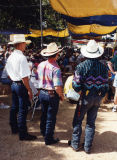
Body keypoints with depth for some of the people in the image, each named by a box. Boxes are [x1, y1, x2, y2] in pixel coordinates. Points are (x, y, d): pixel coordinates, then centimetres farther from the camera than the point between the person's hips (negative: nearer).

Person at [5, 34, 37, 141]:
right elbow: (24, 77, -22)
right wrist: (29, 90, -16)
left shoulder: (10, 57, 7)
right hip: (21, 85, -9)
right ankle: (23, 134, 8)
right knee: (22, 110, -1)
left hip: (13, 84, 9)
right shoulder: (21, 58, -20)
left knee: (14, 108, 20)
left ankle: (14, 128, 36)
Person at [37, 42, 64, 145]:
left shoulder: (41, 65, -2)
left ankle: (43, 131, 45)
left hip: (42, 93, 7)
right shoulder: (55, 68, -24)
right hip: (52, 94, -7)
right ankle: (48, 139, 19)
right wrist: (62, 96, -9)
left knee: (44, 114, 25)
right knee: (51, 117, 7)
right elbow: (58, 87, -26)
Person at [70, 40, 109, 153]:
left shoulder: (81, 66, -15)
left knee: (77, 121, 13)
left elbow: (76, 85, -16)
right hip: (97, 99, 4)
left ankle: (75, 144, 23)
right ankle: (87, 147, 23)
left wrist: (79, 91, 6)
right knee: (91, 122, 15)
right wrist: (101, 96, 13)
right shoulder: (103, 67, -4)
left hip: (85, 98, -3)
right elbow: (105, 86, 0)